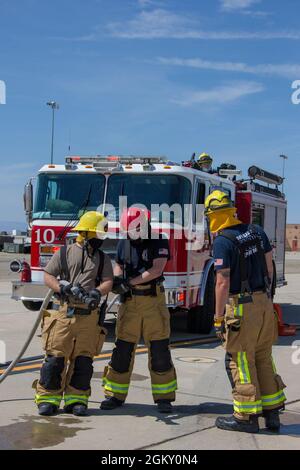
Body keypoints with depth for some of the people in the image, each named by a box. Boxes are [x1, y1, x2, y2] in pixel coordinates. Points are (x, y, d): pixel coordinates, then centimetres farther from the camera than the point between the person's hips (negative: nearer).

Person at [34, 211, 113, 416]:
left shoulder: (103, 259, 12)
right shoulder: (64, 253, 5)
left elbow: (108, 282, -1)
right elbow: (48, 276, 2)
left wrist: (97, 292, -21)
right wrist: (63, 288, -15)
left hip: (89, 316, 2)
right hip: (63, 312, -2)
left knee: (83, 360, 4)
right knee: (55, 357, -2)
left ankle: (76, 399, 15)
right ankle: (48, 398, 8)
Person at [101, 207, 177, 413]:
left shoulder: (159, 242, -4)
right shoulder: (124, 243, 10)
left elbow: (156, 270, -15)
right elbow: (118, 265, 16)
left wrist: (130, 282, -19)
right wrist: (117, 278, -8)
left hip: (153, 301, -3)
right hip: (130, 303, 3)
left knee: (160, 350, -2)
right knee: (123, 350, 3)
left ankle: (164, 397, 8)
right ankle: (115, 395, 13)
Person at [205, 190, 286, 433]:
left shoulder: (223, 241, -14)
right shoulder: (257, 231, 7)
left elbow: (223, 282, -17)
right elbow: (269, 267, 12)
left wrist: (219, 318, -11)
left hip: (241, 306, -7)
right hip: (265, 303, 7)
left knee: (240, 361, 3)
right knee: (264, 358, 16)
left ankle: (247, 416, 8)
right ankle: (272, 412, 22)